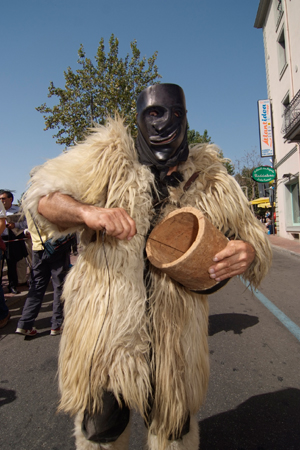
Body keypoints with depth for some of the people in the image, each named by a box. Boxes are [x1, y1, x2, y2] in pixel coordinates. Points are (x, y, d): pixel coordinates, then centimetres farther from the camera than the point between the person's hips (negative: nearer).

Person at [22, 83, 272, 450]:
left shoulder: (209, 180, 2)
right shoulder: (107, 159, -2)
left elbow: (252, 236, 8)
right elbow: (42, 196, -2)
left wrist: (248, 252, -17)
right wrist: (88, 212, -23)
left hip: (175, 333, 2)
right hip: (104, 323, -1)